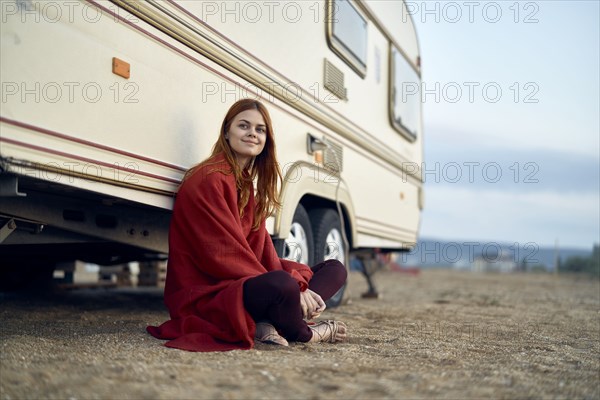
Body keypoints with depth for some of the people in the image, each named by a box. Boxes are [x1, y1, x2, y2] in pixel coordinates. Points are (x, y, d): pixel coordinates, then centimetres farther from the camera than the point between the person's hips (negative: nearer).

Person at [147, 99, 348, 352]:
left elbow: (261, 247, 6)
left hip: (243, 281, 10)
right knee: (281, 284, -40)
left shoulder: (246, 183, 16)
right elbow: (226, 255, -20)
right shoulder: (209, 179, -13)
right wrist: (288, 289, -22)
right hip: (205, 293, -10)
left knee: (335, 269, 8)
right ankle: (305, 334, -5)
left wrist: (296, 284, -12)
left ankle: (267, 324, -16)